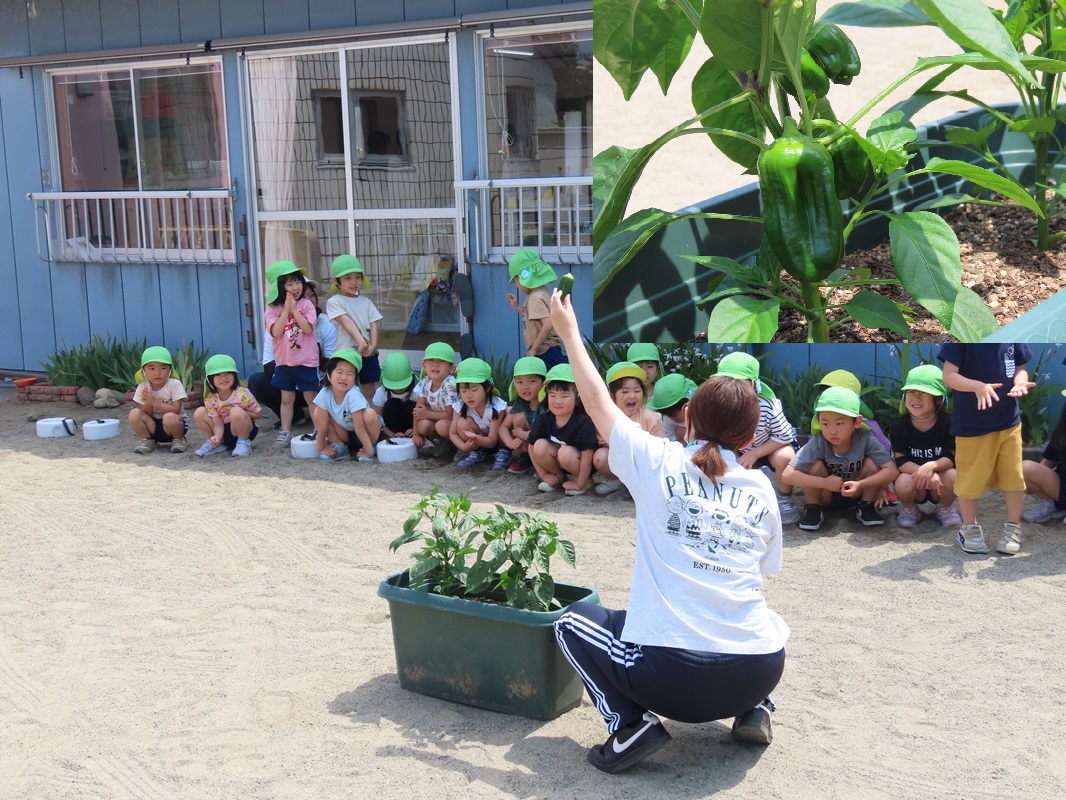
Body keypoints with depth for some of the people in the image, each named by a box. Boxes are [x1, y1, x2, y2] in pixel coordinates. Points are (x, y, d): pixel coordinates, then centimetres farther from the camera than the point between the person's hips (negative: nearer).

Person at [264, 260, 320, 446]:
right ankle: (285, 431, 19)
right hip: (284, 361, 2)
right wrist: (286, 308, -17)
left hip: (306, 360, -2)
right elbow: (276, 331, -16)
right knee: (287, 398, 12)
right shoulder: (273, 308, -3)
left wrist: (294, 309, -17)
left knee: (311, 397, 4)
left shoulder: (306, 304, -6)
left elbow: (308, 328, -17)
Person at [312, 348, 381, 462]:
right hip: (343, 434, 4)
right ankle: (340, 447, 0)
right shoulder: (325, 393, -20)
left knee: (370, 414, -33)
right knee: (317, 413, -13)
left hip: (362, 436, -4)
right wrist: (321, 448, -11)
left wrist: (369, 451, -29)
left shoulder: (353, 395, -31)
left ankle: (369, 448, -9)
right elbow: (322, 425, -13)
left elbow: (359, 427, -29)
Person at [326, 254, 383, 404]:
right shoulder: (334, 302, -4)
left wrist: (373, 345, -12)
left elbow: (373, 325, 6)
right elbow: (347, 322, -17)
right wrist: (361, 342, -30)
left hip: (368, 354, 5)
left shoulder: (366, 301, 12)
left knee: (369, 392, 10)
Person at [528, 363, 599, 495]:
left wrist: (579, 483, -21)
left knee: (565, 453, -34)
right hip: (556, 465, 5)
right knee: (540, 446, -20)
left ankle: (586, 481, -6)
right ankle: (558, 478, 2)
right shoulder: (543, 420, -12)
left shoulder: (583, 422, -27)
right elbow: (532, 447, -2)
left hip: (580, 468, -5)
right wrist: (543, 475, -3)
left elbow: (587, 455, -25)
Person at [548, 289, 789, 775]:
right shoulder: (761, 489, 7)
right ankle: (755, 710, 18)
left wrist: (568, 330, 25)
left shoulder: (658, 462, -1)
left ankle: (630, 723, 2)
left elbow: (597, 400, 12)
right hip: (758, 673, 4)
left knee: (574, 620, 22)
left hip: (671, 678, -4)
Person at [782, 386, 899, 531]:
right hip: (826, 496, -1)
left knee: (873, 463, -22)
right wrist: (824, 482, -39)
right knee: (815, 465, -27)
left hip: (855, 494, 1)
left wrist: (860, 485, -36)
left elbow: (892, 471, -26)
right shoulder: (818, 443, -28)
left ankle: (865, 507, 0)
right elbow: (787, 475, -34)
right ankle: (814, 508, -4)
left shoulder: (865, 439, -24)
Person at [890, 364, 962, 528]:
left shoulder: (948, 423, -12)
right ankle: (910, 508, 5)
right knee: (904, 483, -33)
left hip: (939, 477, 1)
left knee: (952, 476, -31)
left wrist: (931, 466, -37)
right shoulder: (899, 426, -11)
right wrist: (923, 472, -35)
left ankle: (945, 507, 4)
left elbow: (952, 457, -17)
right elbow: (901, 461, -17)